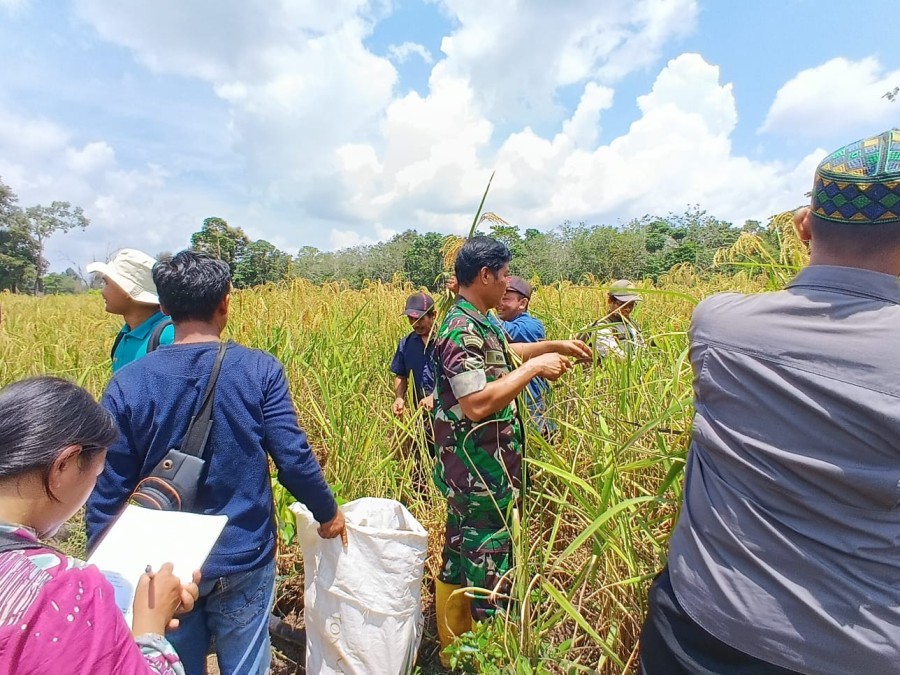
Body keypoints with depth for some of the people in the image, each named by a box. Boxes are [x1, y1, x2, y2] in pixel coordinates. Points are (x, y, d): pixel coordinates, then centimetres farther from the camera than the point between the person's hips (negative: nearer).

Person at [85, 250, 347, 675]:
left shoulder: (128, 384, -11)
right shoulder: (259, 370, -16)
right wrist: (328, 513, 1)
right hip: (243, 560, -1)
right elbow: (294, 459, -16)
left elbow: (107, 493, -7)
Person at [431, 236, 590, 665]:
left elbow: (502, 354, 28)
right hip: (480, 476, -10)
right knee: (488, 565, 5)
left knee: (461, 557, 21)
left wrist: (556, 346, 26)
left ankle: (455, 647, 40)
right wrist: (534, 368, -20)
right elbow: (477, 405, -29)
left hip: (480, 472, 10)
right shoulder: (461, 331, -21)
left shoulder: (479, 324, 9)